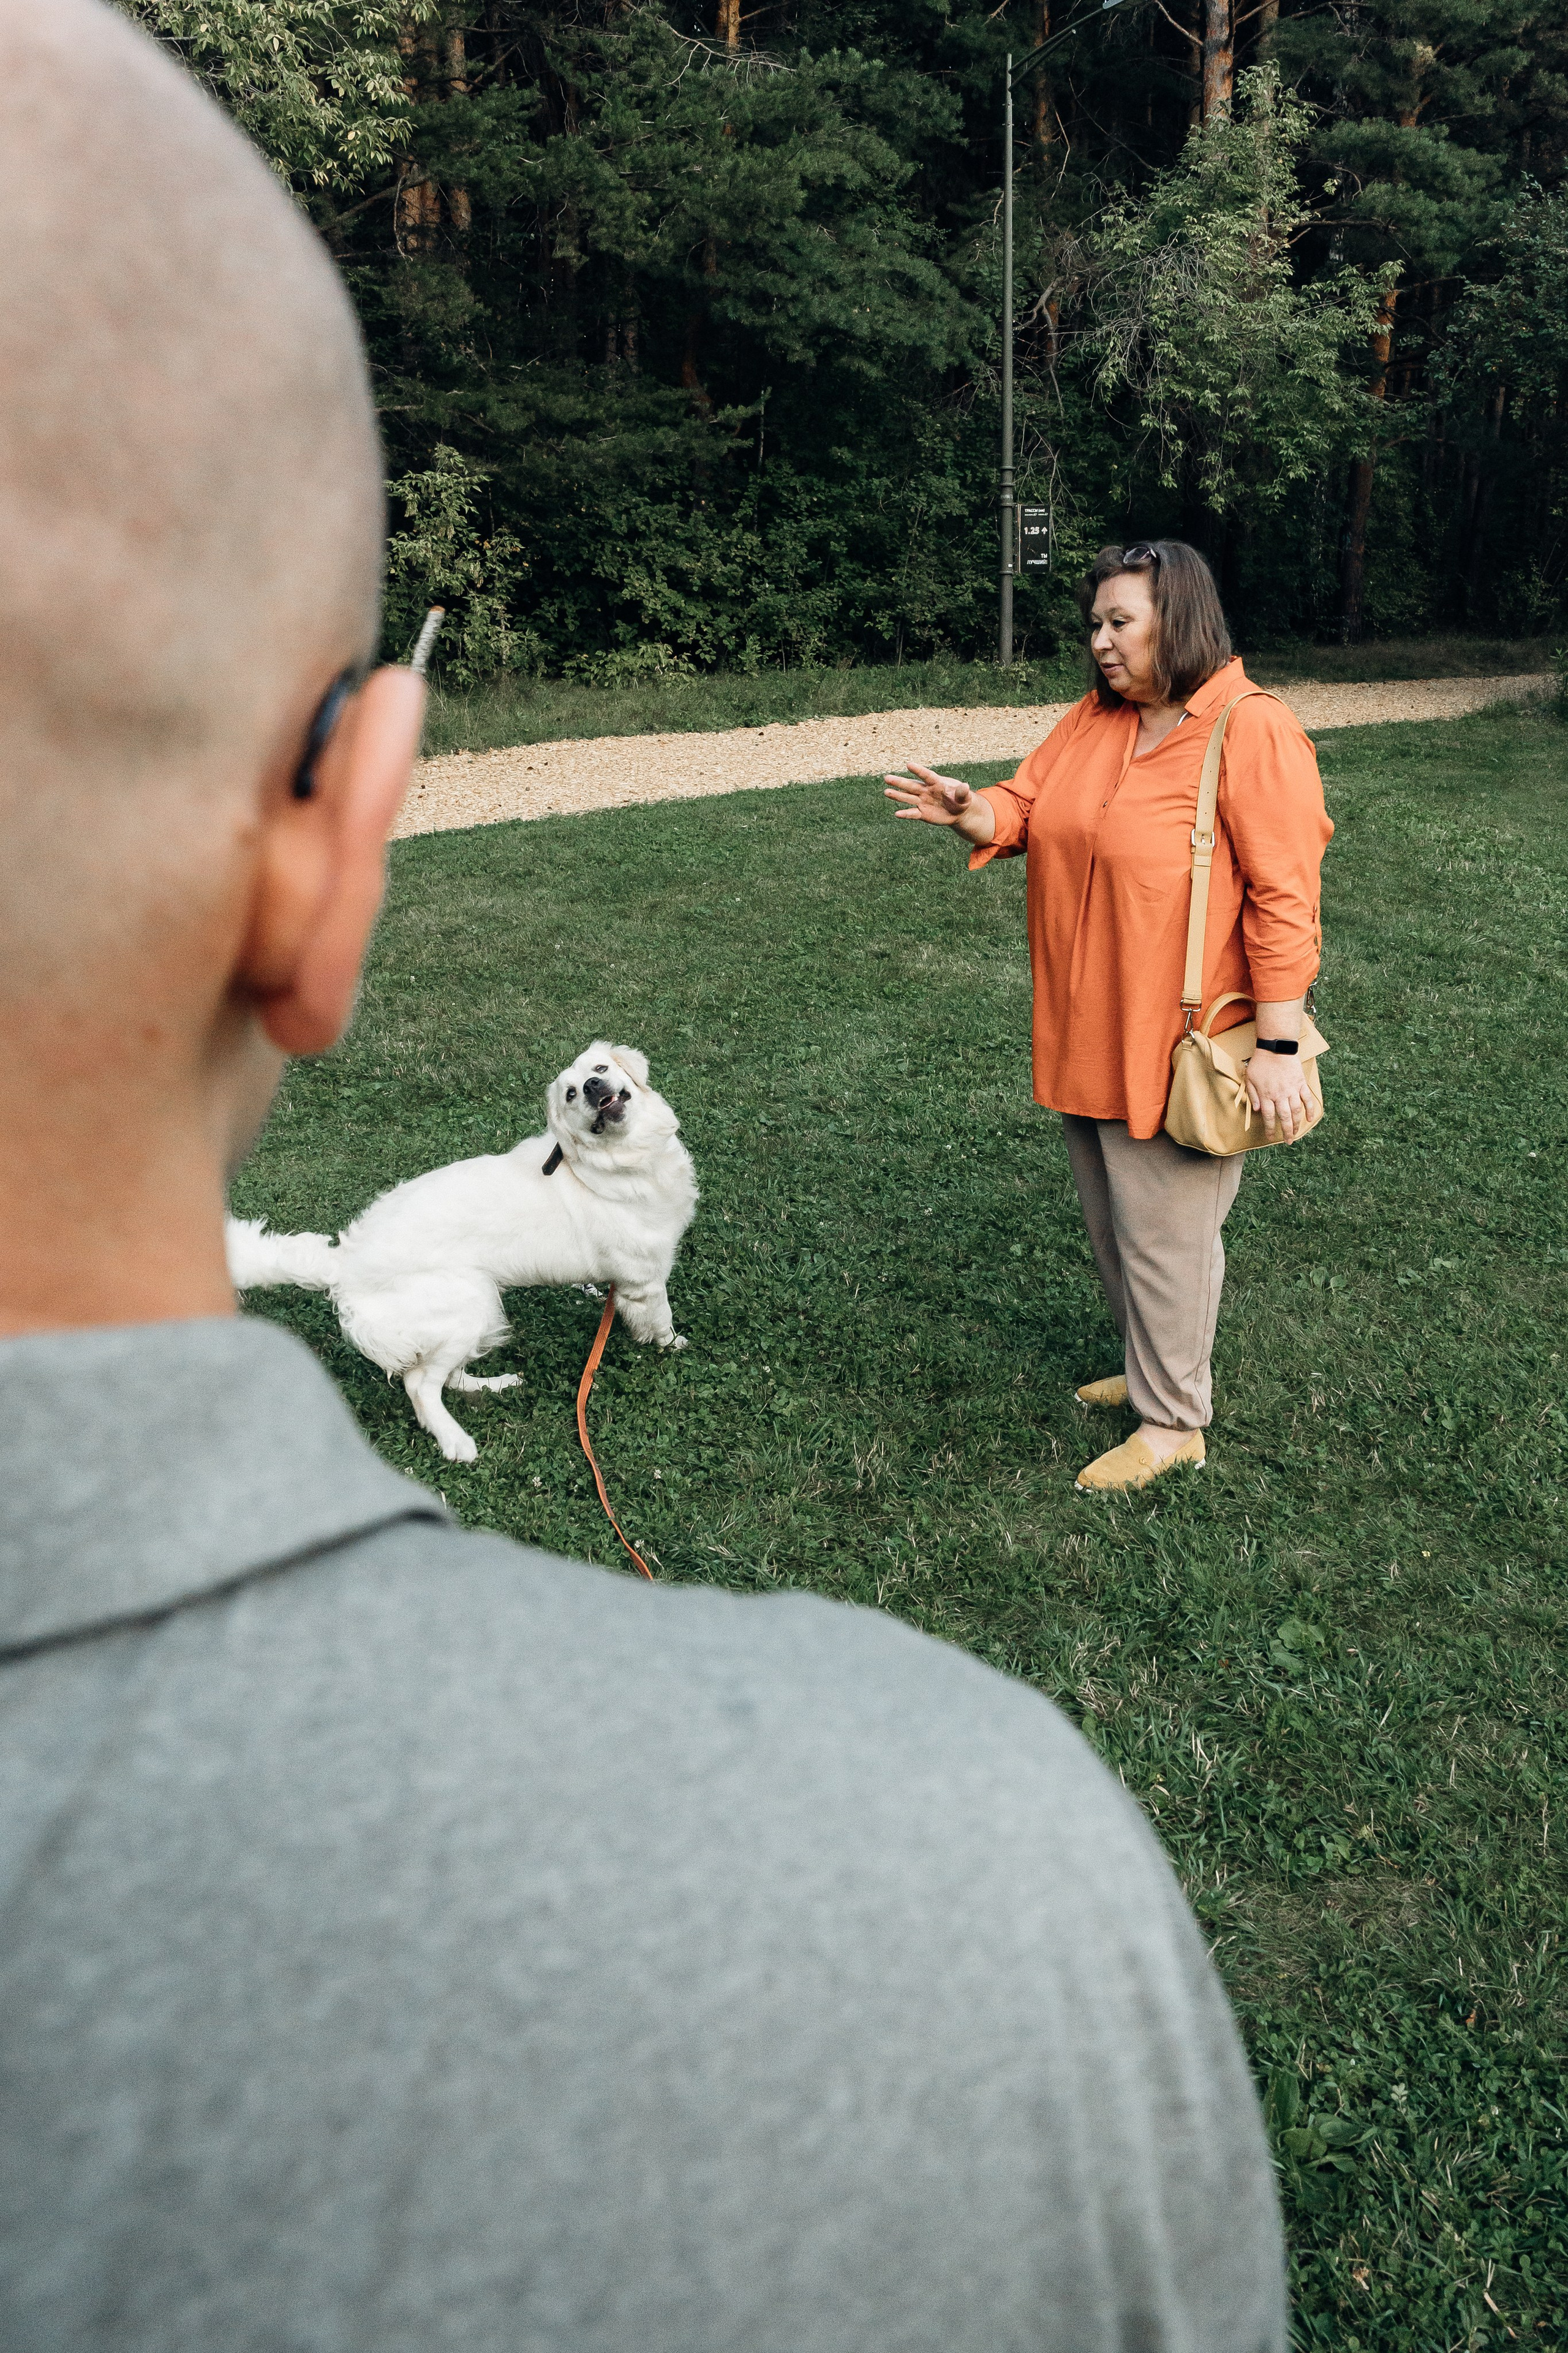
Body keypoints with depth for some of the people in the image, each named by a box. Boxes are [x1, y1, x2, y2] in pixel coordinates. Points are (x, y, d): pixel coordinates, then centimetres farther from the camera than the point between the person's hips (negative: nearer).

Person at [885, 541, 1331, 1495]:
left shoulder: (1254, 733, -16)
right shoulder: (1094, 720, 7)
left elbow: (1285, 898, -18)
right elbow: (1026, 809, 8)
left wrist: (1279, 1045, -20)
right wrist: (968, 810, -16)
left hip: (1178, 1046, -8)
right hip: (1085, 1032, 8)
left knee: (1165, 1230, 4)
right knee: (1112, 1217, 20)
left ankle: (1174, 1422, 21)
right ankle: (1151, 1369, 40)